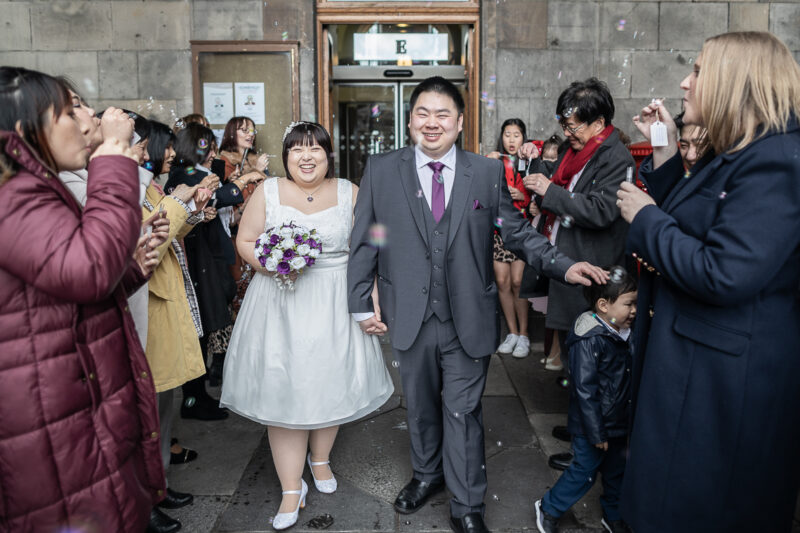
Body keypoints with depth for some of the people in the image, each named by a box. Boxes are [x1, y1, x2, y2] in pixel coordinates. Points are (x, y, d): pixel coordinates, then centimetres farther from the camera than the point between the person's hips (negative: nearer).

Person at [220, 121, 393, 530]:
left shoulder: (349, 193, 2)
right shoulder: (268, 191, 2)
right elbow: (245, 240, 4)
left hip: (334, 305, 1)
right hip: (280, 304, -1)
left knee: (330, 384, 11)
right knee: (283, 390, -1)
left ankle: (320, 458, 38)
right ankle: (292, 488, 14)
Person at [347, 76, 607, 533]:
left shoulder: (488, 173, 1)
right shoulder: (381, 170, 1)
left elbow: (517, 231, 3)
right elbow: (364, 242, 2)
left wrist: (563, 265, -10)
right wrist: (362, 302, 1)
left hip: (468, 320, -1)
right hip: (409, 318, 1)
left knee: (463, 413, 7)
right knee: (420, 406, 19)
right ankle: (428, 474, 45)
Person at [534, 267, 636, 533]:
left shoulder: (621, 334, 3)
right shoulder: (589, 341, -25)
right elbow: (585, 390, -23)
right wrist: (596, 433, -19)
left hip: (616, 422, 8)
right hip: (591, 425, -8)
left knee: (616, 471, 19)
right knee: (585, 471, 5)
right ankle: (548, 509, 25)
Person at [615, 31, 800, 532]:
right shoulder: (733, 155, 11)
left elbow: (723, 275, -29)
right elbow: (683, 224, 12)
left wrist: (645, 216, -17)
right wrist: (665, 153, 6)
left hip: (724, 376, -10)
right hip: (692, 358, 10)